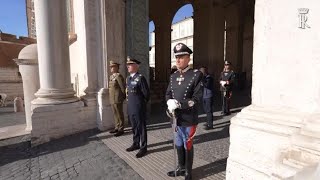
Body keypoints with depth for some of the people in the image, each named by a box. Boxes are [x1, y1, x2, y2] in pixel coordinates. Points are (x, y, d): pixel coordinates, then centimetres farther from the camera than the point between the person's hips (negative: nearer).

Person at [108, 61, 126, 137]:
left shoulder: (118, 76, -14)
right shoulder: (111, 76, 13)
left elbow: (123, 87, -15)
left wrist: (123, 97, -7)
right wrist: (111, 98, 16)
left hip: (118, 99, -8)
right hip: (112, 99, 9)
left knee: (119, 115, 2)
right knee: (115, 114, 16)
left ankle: (121, 129, 14)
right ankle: (117, 128, 29)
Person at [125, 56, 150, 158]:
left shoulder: (141, 78, -15)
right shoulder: (128, 78, 10)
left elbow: (146, 94, -12)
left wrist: (142, 103, 2)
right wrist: (131, 102, 15)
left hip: (139, 109, -7)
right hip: (130, 108, 8)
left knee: (141, 128, 6)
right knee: (134, 127, 19)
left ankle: (143, 148, 21)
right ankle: (136, 144, 36)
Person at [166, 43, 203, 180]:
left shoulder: (196, 75, -12)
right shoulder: (173, 76, 6)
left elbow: (197, 98, -17)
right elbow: (168, 94, 9)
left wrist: (178, 104, -25)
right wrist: (170, 102, -13)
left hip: (189, 119, -5)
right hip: (176, 117, 6)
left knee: (188, 146, 12)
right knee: (179, 145, 21)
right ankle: (181, 168, 45)